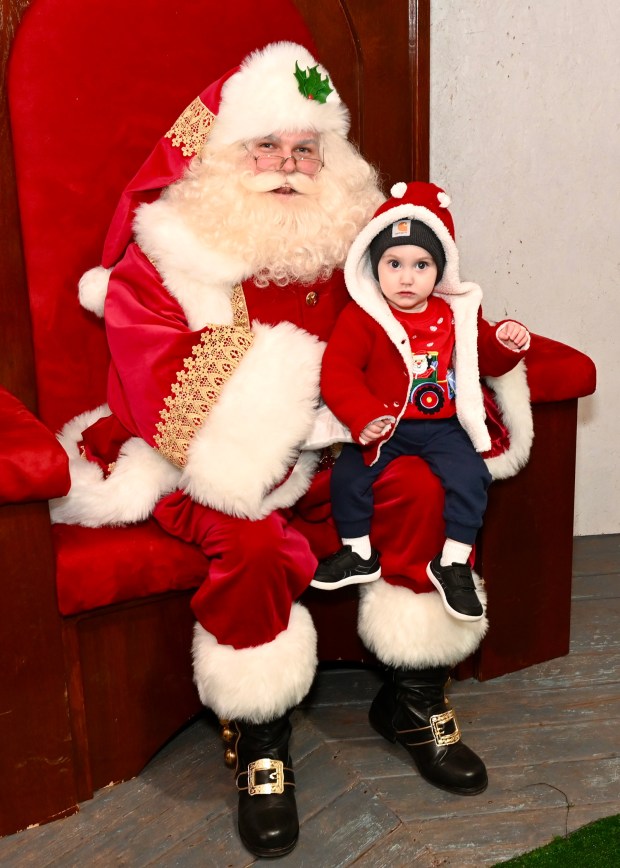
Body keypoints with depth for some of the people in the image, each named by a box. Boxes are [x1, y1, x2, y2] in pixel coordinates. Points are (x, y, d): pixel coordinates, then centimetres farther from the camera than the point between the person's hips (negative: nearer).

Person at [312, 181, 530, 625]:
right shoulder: (361, 318, -5)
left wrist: (506, 342, -6)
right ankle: (359, 554, 5)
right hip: (383, 426, -1)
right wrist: (361, 416, -25)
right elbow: (337, 371, -12)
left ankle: (453, 563, -3)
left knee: (471, 476, -19)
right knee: (347, 475, -19)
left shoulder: (456, 314, 7)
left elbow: (487, 359, 18)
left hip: (443, 426, 2)